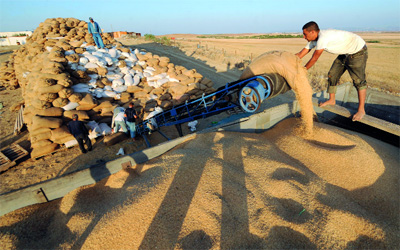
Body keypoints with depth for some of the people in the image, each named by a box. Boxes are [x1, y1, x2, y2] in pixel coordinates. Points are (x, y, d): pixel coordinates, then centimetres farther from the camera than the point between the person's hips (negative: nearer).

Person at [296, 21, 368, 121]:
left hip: (358, 51, -9)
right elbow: (300, 54, 0)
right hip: (345, 53, 9)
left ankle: (361, 110, -5)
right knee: (332, 75, 8)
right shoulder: (314, 40, -3)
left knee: (358, 79, -11)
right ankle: (332, 100, 23)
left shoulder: (323, 37, -32)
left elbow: (314, 58, -25)